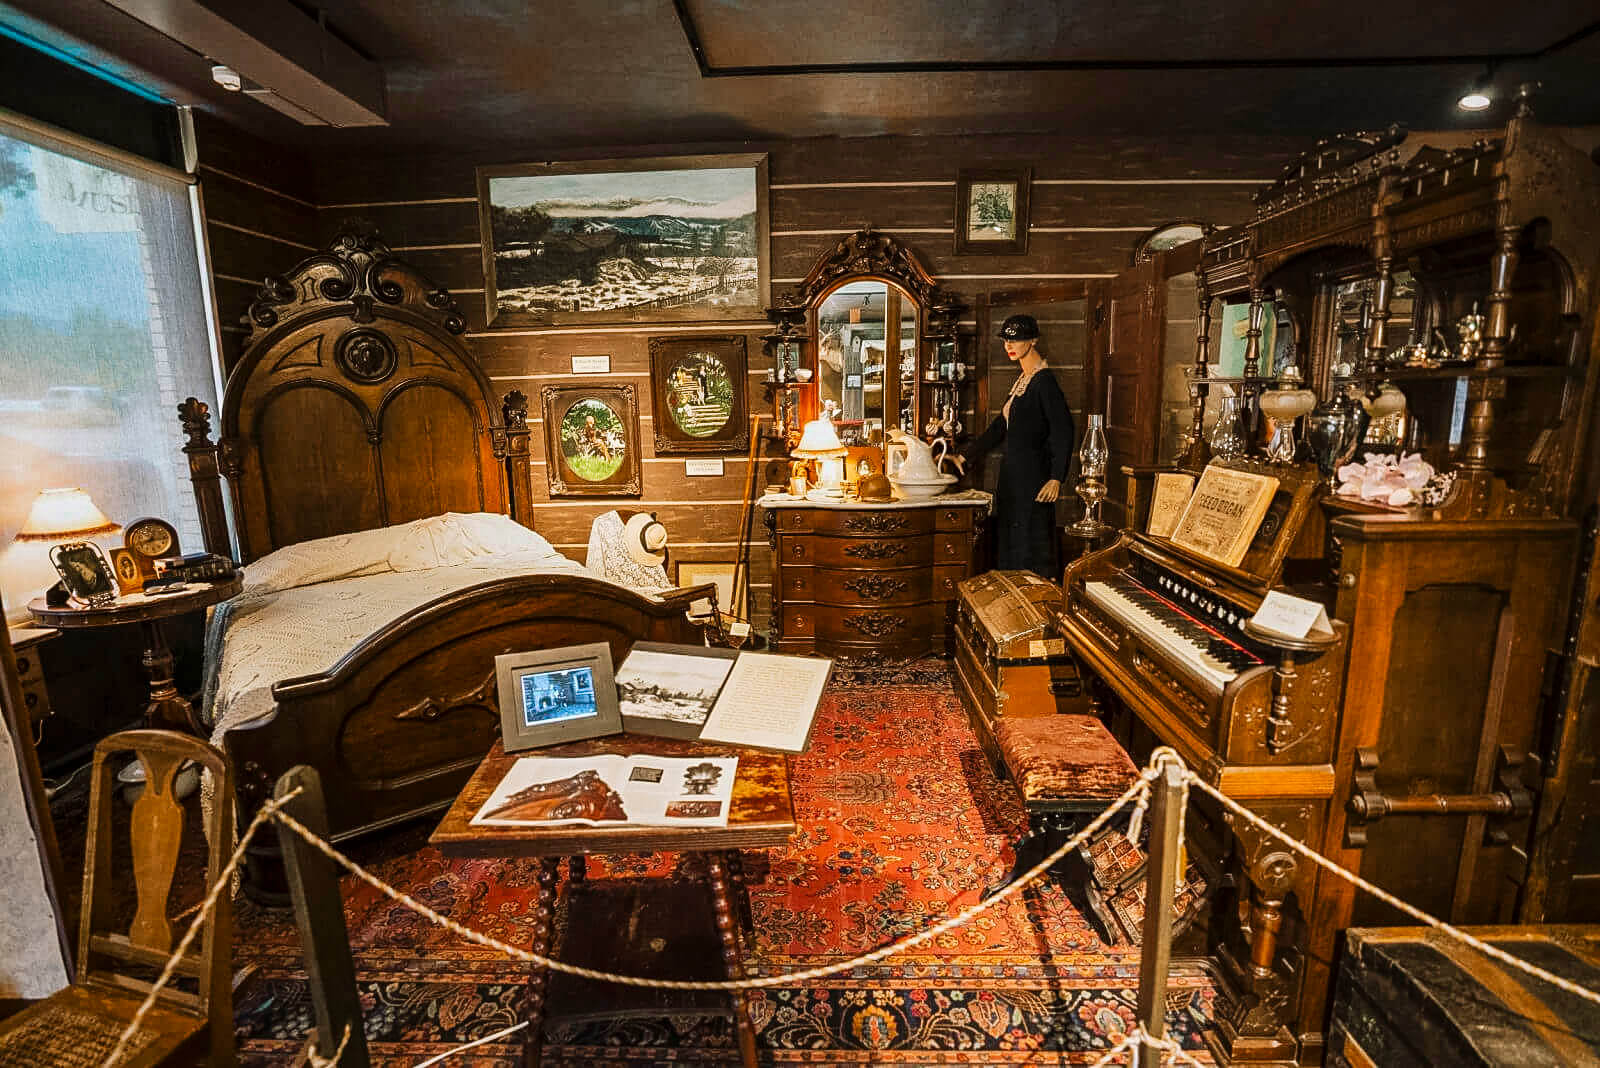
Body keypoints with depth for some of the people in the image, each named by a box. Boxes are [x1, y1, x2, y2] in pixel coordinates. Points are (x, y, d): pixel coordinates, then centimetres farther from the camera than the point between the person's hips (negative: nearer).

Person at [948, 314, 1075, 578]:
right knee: (1010, 542, 12)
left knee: (1030, 543, -5)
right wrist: (964, 456, 18)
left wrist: (1056, 478, -25)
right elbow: (1000, 427, 20)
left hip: (1032, 473, -9)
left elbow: (1063, 429, -19)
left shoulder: (1044, 381, -12)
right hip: (1013, 472, 9)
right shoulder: (1022, 380, 15)